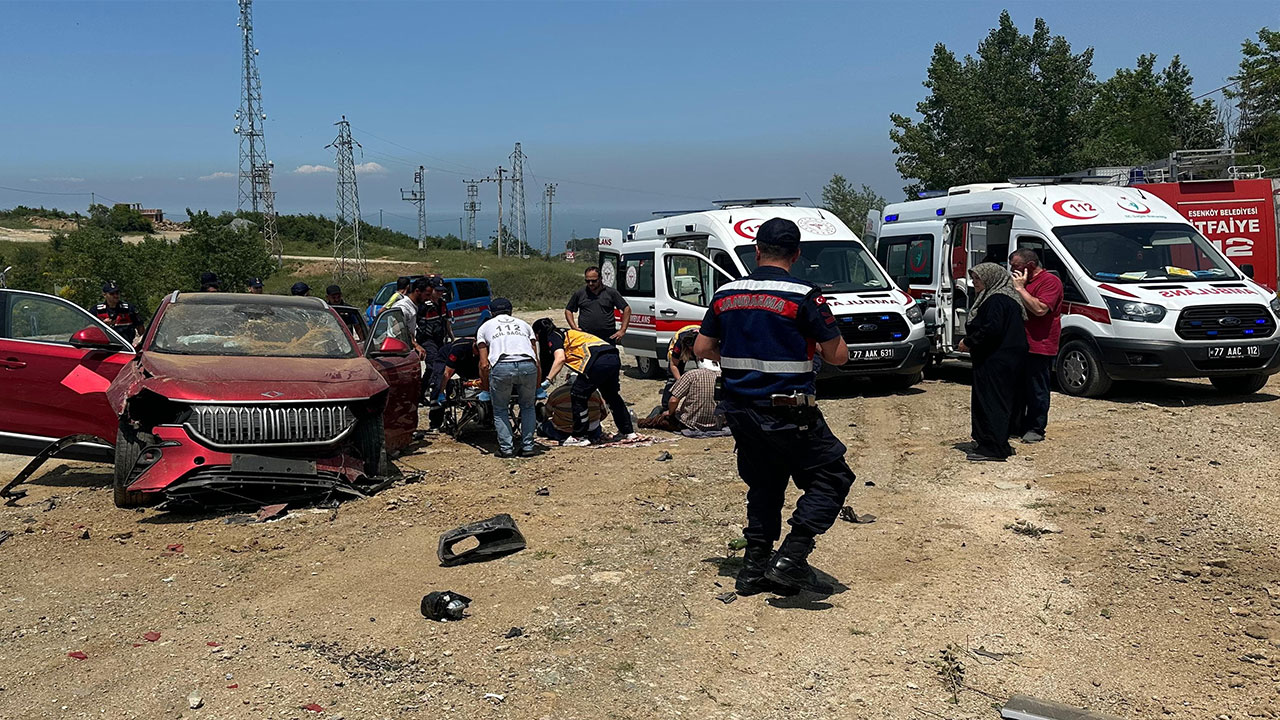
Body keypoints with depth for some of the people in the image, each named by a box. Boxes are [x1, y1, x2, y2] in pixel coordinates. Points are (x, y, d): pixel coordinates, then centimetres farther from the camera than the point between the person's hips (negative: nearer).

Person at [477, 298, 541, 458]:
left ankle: (506, 448, 7)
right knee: (528, 407, 22)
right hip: (528, 365, 2)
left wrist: (486, 387, 29)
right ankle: (528, 446, 17)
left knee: (500, 410, 16)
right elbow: (537, 360, 25)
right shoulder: (523, 324, 33)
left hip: (501, 366, -2)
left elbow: (484, 364, 16)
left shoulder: (485, 327, 27)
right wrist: (536, 388, 33)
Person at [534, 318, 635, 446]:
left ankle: (579, 437, 10)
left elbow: (560, 358, -11)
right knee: (612, 395, 26)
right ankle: (628, 432, 35)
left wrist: (547, 381, -13)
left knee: (579, 397, 4)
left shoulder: (553, 337, 6)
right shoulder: (568, 333, 32)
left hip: (598, 361, -9)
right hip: (614, 358, 9)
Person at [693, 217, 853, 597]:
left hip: (740, 410, 6)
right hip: (788, 413, -6)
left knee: (764, 485, 20)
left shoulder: (726, 294, 4)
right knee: (831, 478, 6)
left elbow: (702, 348, 10)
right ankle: (791, 558, -5)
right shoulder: (803, 296, -12)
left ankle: (755, 568, 20)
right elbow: (838, 355, -9)